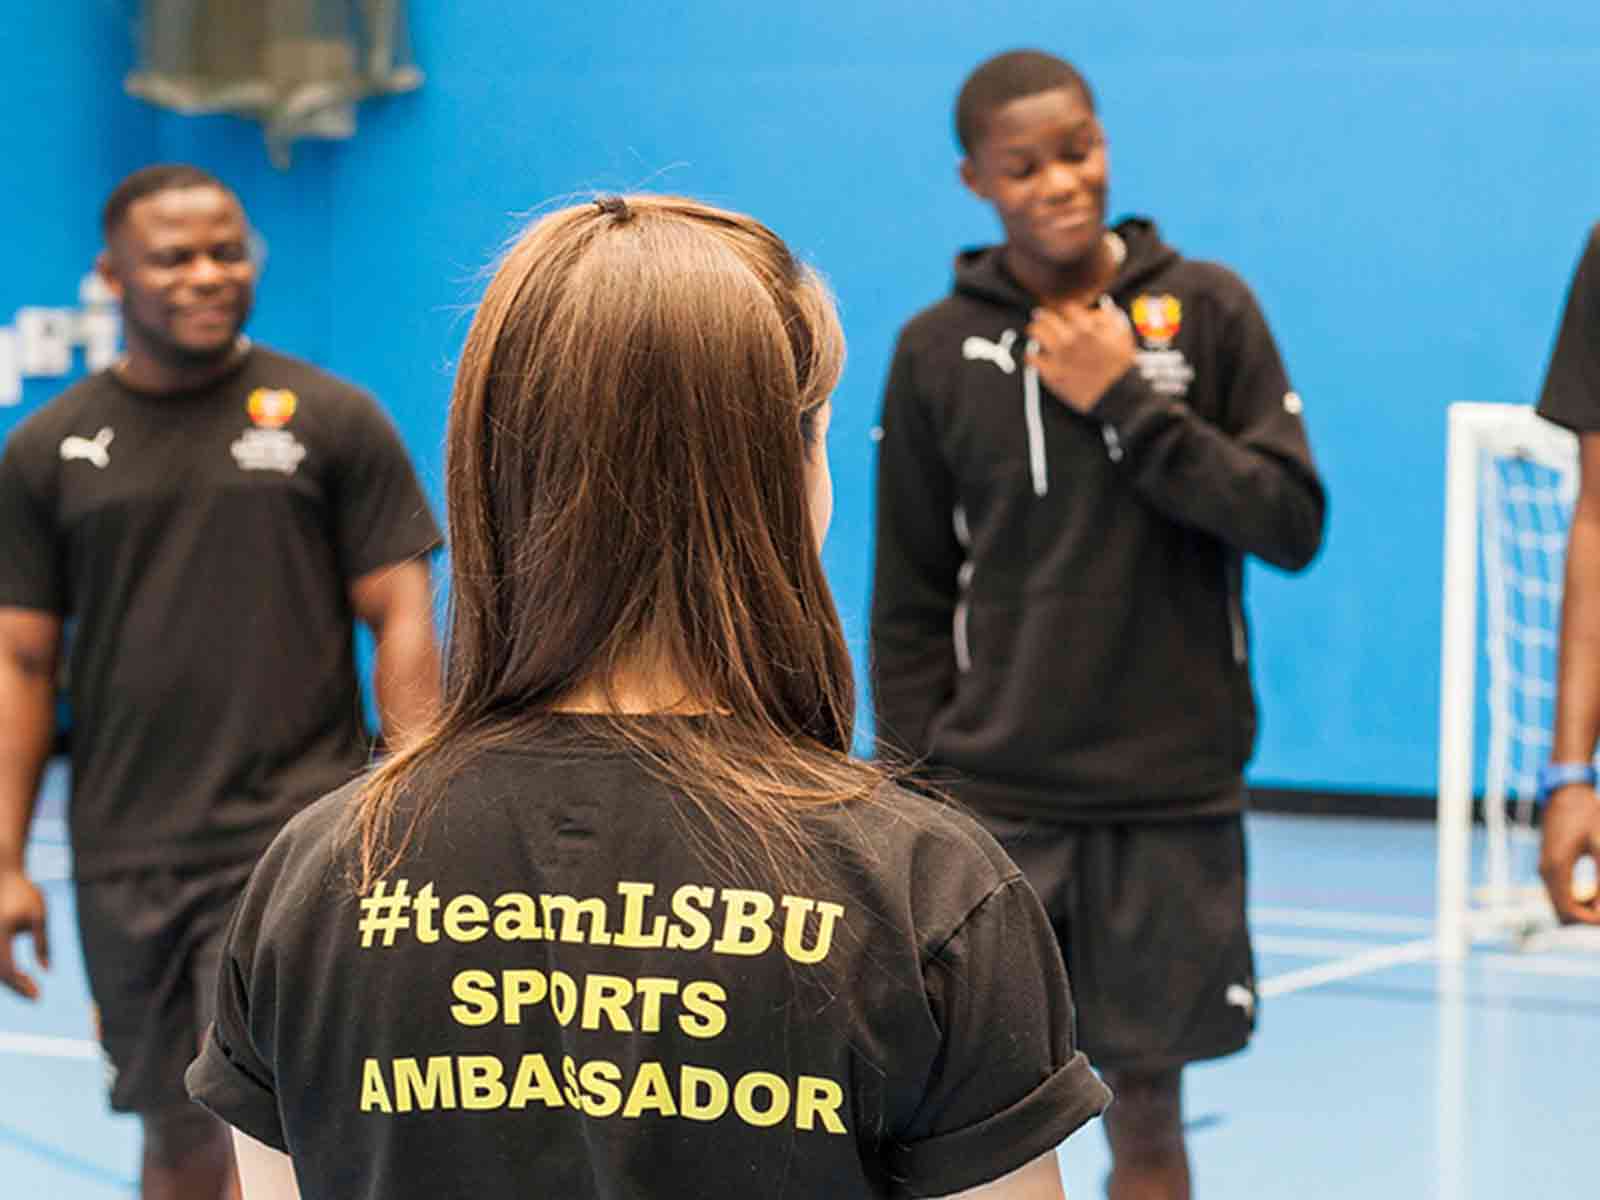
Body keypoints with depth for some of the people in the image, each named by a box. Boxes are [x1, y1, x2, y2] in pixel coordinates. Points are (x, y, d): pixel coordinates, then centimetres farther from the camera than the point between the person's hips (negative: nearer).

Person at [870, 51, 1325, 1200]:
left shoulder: (1208, 307, 0)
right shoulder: (937, 350, 2)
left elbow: (1292, 523, -6)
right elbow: (911, 606, 6)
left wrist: (1129, 407, -14)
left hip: (1175, 800, 0)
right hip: (996, 802, 0)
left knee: (1146, 1106, 6)